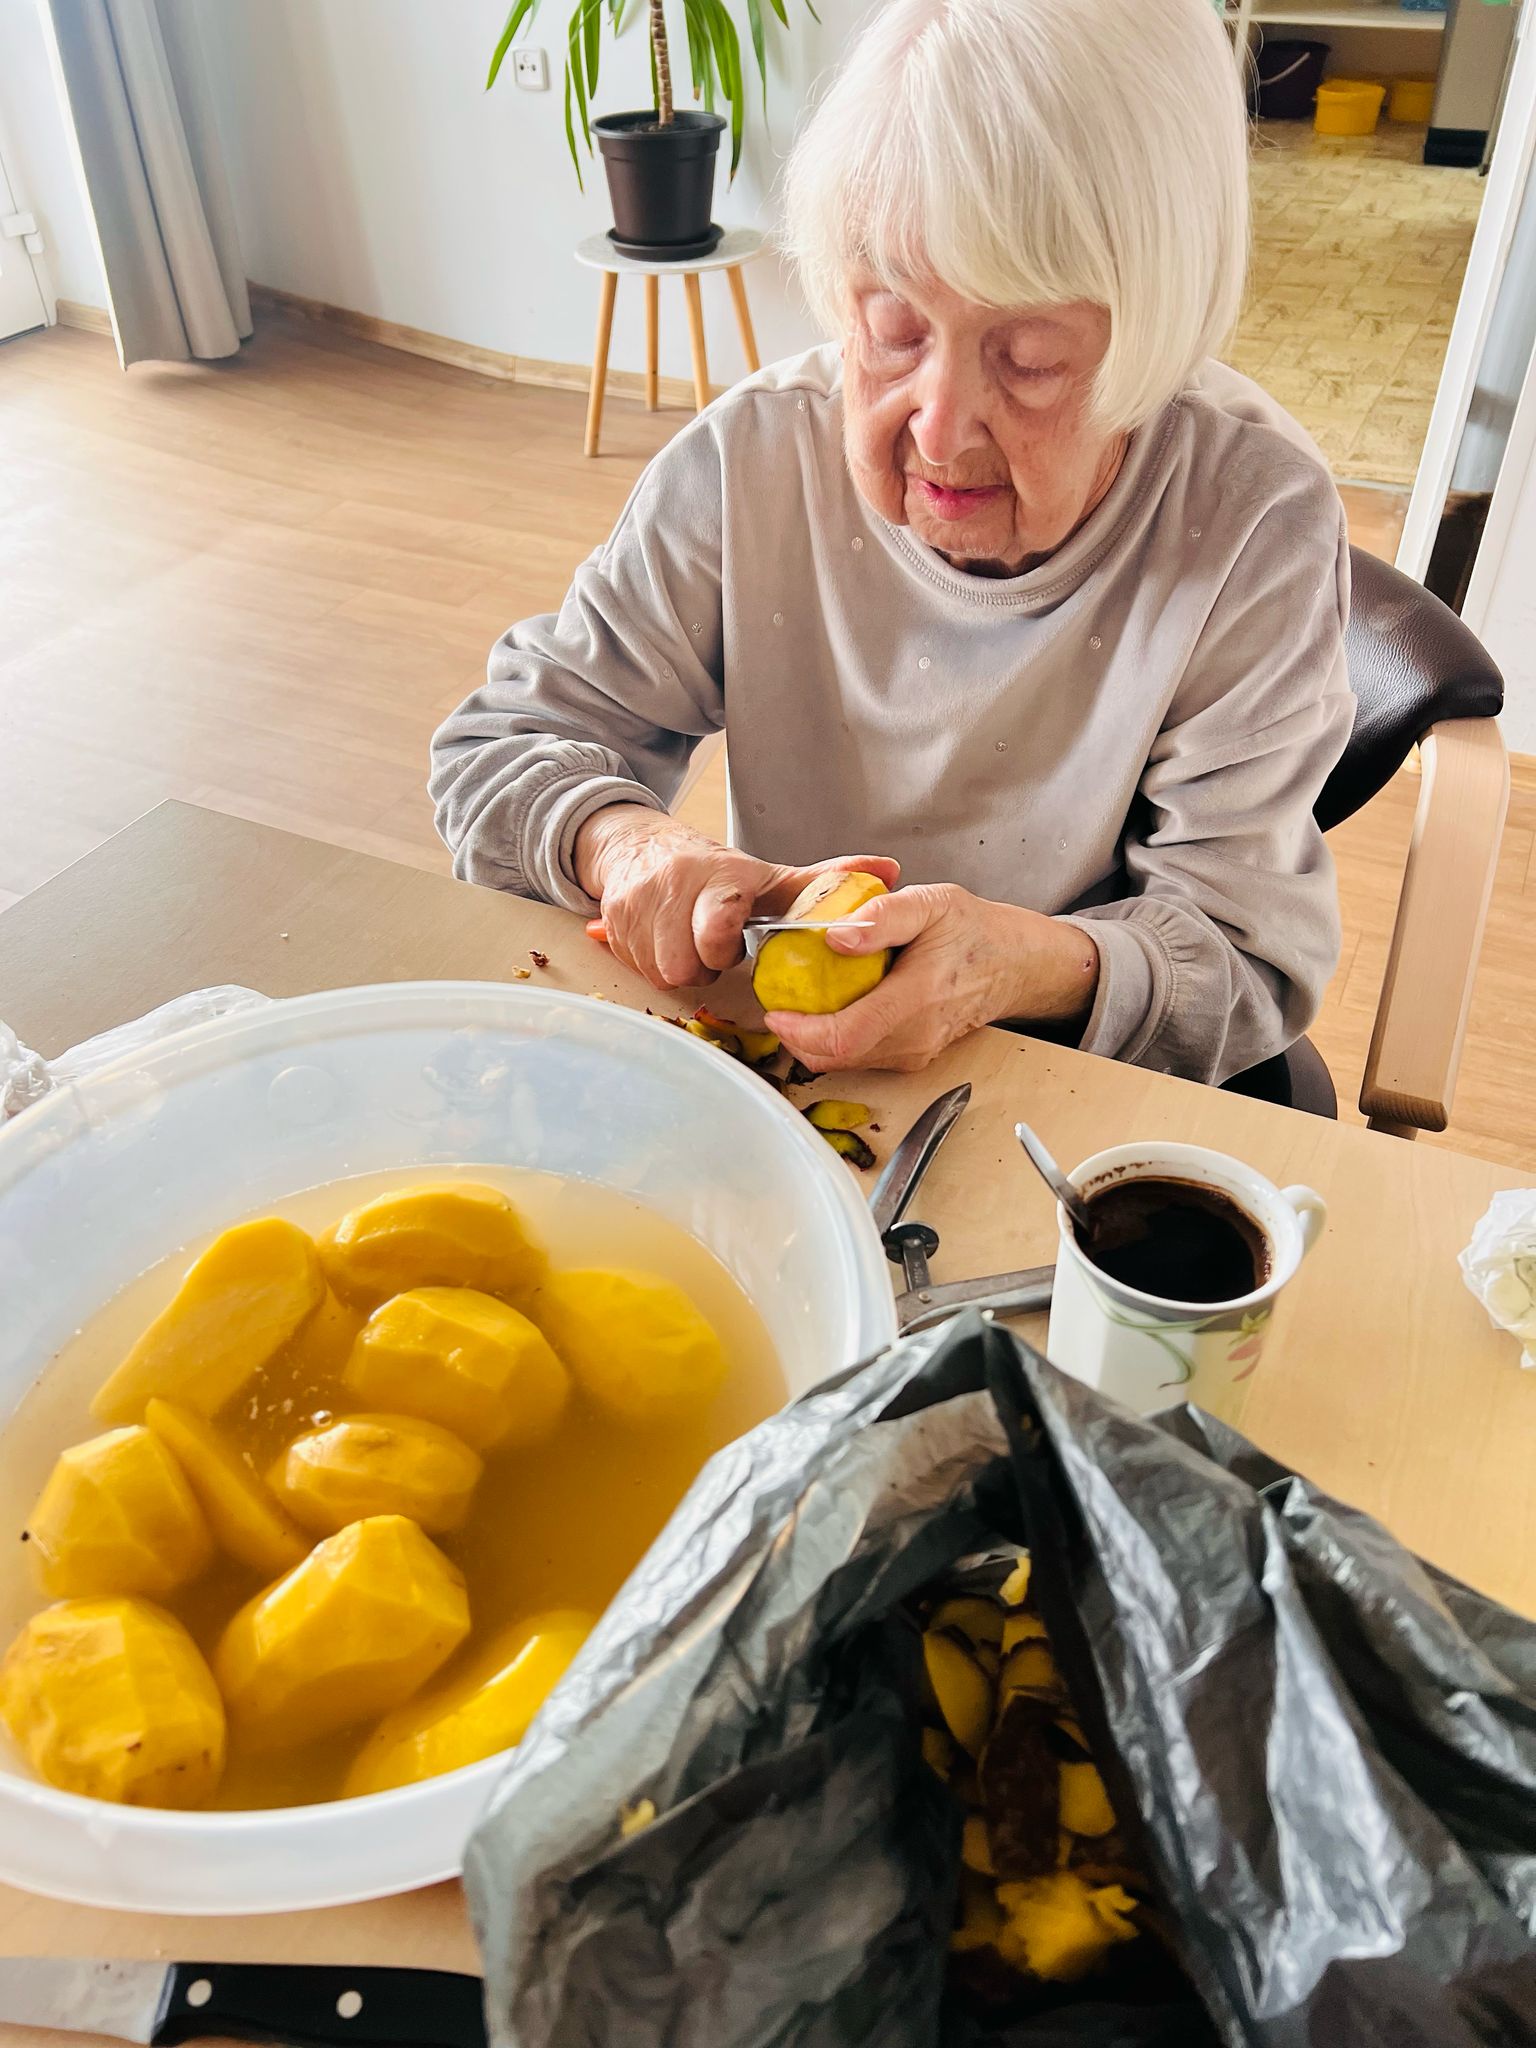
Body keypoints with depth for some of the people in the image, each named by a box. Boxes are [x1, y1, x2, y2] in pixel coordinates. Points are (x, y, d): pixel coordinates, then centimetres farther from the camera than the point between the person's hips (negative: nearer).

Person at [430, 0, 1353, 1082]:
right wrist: (623, 842, -26)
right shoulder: (750, 463, -12)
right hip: (772, 1048, 2)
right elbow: (496, 748, -3)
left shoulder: (1256, 524, -17)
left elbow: (1255, 962, -15)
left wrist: (1023, 965, -35)